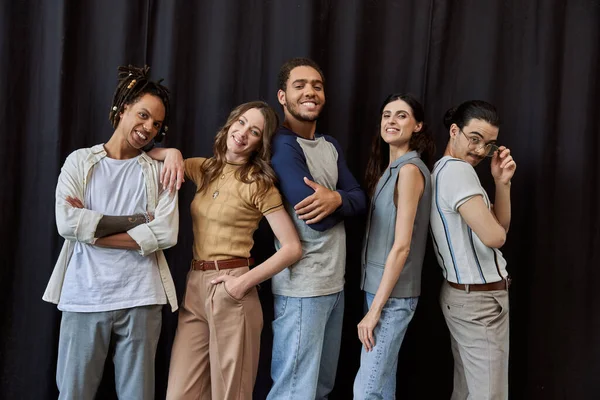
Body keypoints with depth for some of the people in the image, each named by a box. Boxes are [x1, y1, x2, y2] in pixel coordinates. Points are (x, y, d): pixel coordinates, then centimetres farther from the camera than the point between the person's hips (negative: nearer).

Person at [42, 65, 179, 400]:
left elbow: (166, 233, -8)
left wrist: (91, 229, -8)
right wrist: (137, 220, -7)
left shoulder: (159, 171, 8)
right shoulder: (80, 161, 7)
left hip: (140, 300, 0)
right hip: (83, 298, 0)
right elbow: (67, 222, -8)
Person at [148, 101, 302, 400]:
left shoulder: (258, 183, -6)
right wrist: (172, 153, -4)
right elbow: (149, 154, 17)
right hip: (194, 287, 5)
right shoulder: (205, 169, 10)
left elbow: (292, 248, -11)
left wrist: (244, 283, -16)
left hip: (229, 290, -5)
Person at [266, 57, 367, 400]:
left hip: (335, 282, 8)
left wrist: (336, 199, -18)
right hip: (303, 288, -8)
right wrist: (340, 199, 2)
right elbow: (318, 219, -19)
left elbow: (360, 199, 5)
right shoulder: (283, 145, -13)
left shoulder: (331, 145, 14)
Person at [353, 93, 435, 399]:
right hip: (378, 286, 9)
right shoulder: (389, 168, 13)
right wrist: (374, 302, 9)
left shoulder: (410, 170, -15)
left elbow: (401, 246, -19)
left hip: (393, 294, -9)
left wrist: (375, 310, -19)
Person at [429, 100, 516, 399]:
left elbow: (499, 226, 12)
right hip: (480, 299, -10)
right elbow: (494, 237, -26)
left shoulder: (444, 169, 13)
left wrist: (502, 183, -2)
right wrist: (496, 230, -2)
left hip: (466, 294, 10)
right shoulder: (457, 169, -18)